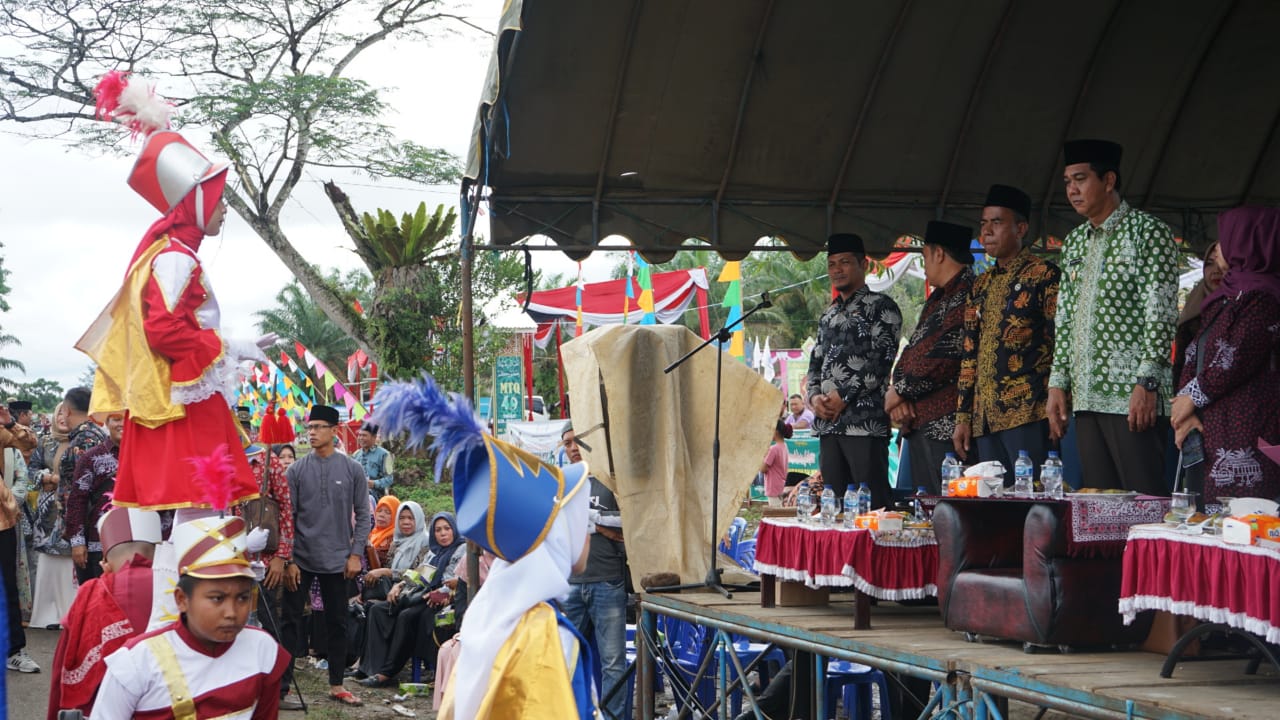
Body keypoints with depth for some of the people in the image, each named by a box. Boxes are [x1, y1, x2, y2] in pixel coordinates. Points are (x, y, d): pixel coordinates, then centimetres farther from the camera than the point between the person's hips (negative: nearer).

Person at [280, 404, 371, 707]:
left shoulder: (352, 470, 1)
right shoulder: (296, 471, 1)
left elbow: (363, 515, 4)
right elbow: (287, 517, 1)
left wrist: (356, 554, -4)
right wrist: (289, 560, -5)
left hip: (337, 560, 0)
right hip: (301, 558, 0)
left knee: (337, 623, 8)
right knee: (291, 620, 1)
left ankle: (336, 685, 17)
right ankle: (282, 682, 5)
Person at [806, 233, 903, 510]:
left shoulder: (881, 307, 0)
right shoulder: (828, 315, 23)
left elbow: (882, 359, -10)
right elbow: (816, 363, 22)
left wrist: (844, 397, -12)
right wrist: (814, 396, 1)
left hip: (865, 422, -7)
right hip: (829, 423, 7)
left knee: (872, 504, -10)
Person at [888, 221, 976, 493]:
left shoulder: (967, 298, -12)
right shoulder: (936, 300, 21)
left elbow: (944, 360, -19)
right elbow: (911, 351, 19)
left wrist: (898, 392, -9)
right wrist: (899, 396, 1)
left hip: (944, 427, -10)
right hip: (916, 423, 10)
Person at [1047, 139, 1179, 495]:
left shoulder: (1148, 232, -2)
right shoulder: (1074, 243, 19)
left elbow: (1160, 314, -10)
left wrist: (1147, 383, -17)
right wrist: (1058, 382, 11)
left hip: (1134, 397, -7)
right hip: (1086, 396, 7)